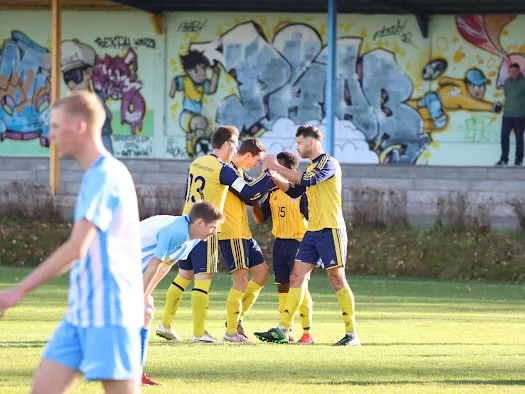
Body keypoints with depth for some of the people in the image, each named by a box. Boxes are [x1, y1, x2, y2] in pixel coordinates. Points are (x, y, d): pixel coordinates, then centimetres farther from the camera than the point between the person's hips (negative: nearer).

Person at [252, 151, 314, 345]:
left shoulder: (301, 192, -8)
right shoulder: (273, 193, 10)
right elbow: (260, 219, 11)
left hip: (298, 243, -7)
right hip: (279, 243, 7)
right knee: (282, 287, 8)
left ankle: (307, 332, -4)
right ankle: (287, 331, 15)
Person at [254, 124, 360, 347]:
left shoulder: (328, 163, -10)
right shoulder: (312, 167, 18)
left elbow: (306, 181, -24)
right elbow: (294, 190, 26)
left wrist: (277, 167, -18)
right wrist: (273, 176, 13)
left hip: (330, 230, -9)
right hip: (312, 231, 9)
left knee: (337, 280, -6)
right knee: (297, 277, 3)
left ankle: (352, 334, -1)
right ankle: (283, 330, 1)